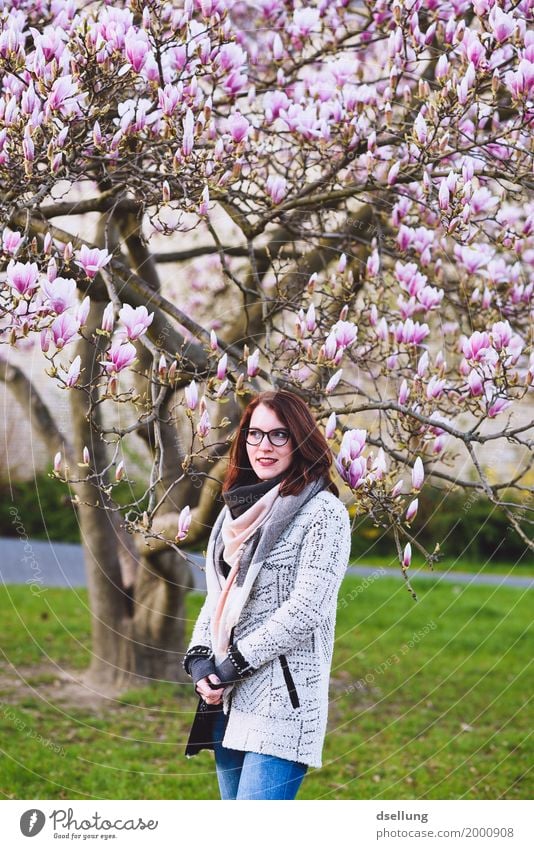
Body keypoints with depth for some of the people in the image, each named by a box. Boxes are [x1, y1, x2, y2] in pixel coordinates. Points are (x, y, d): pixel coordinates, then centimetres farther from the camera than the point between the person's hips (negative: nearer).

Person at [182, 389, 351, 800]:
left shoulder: (323, 512, -6)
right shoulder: (238, 508, 16)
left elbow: (306, 608, -14)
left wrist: (233, 664, -12)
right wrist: (200, 658, -1)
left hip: (283, 700, -8)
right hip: (227, 700, 8)